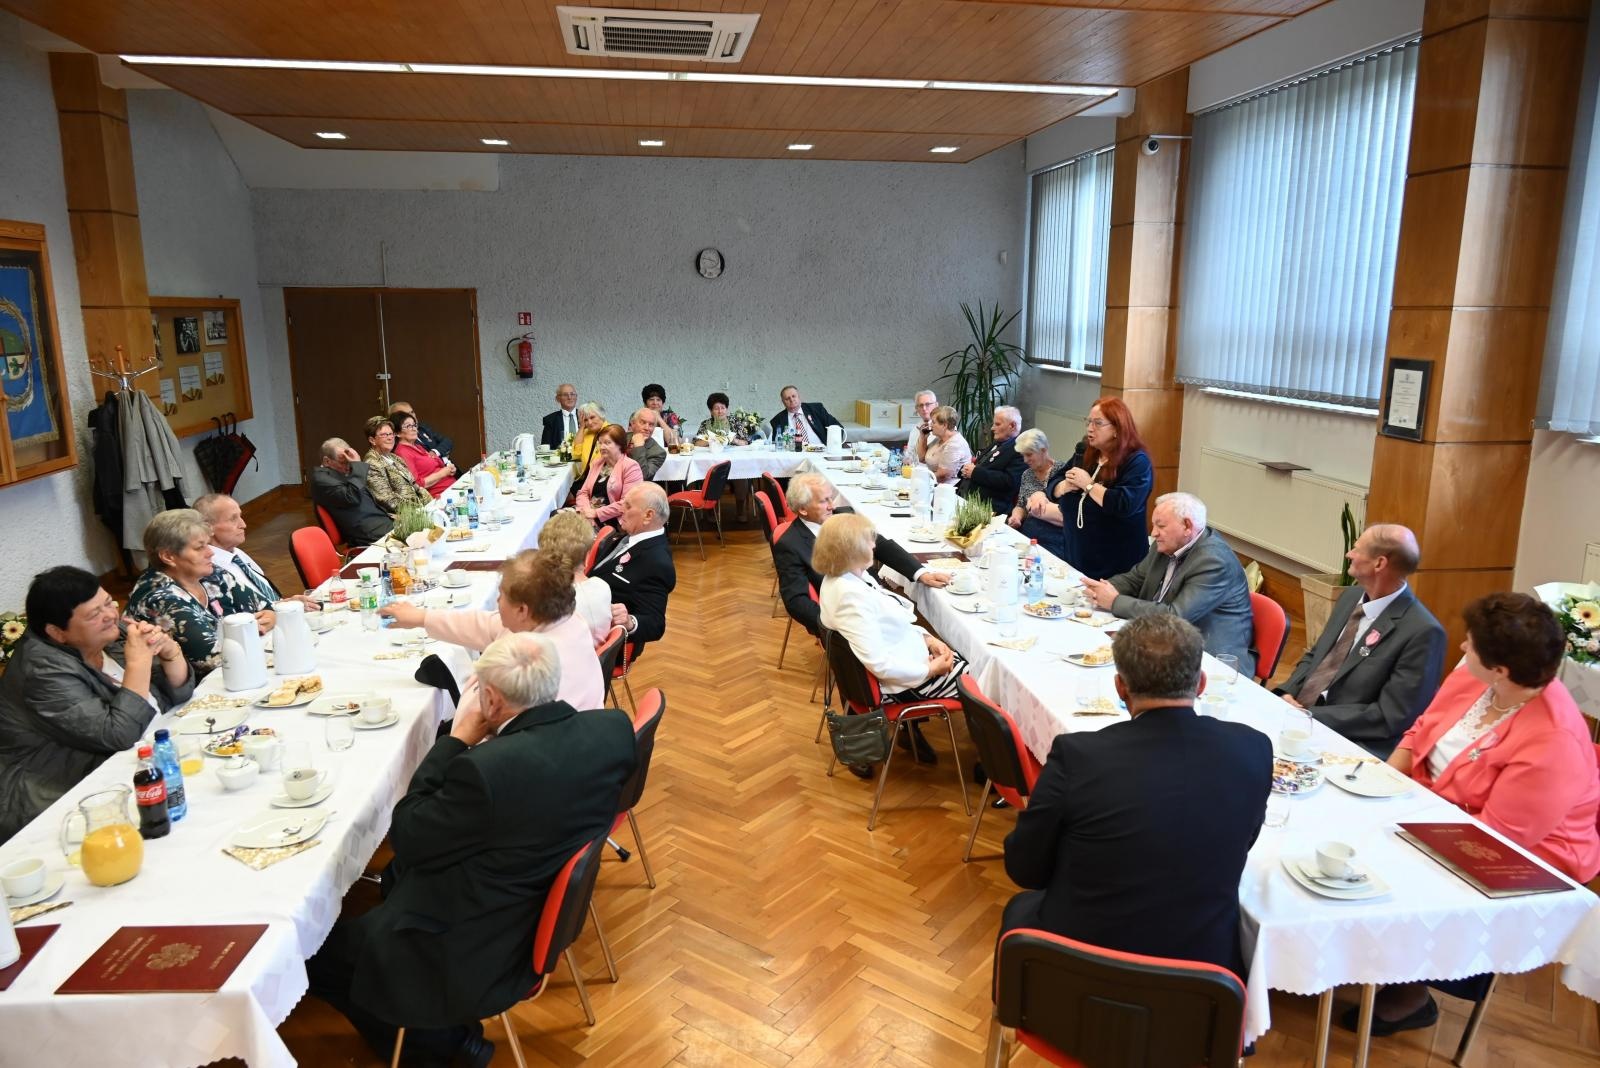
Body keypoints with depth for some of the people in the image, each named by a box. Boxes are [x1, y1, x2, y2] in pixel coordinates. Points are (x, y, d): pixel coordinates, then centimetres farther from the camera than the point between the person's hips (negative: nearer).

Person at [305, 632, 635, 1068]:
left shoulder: (485, 769, -34)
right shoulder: (614, 726, -15)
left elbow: (406, 837, -16)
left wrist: (456, 741, -12)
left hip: (479, 955, -8)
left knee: (315, 951, 11)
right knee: (393, 874, 27)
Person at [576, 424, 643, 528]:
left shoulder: (630, 467, -5)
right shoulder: (597, 463, 20)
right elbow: (583, 492, 15)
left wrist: (596, 513, -15)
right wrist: (585, 510, -8)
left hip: (611, 521, -7)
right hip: (590, 516, 8)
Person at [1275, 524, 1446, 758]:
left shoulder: (1422, 631, -17)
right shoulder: (1351, 597, 7)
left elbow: (1392, 717, -18)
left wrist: (1311, 715, -19)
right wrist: (1287, 693, -3)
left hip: (1349, 742, -7)